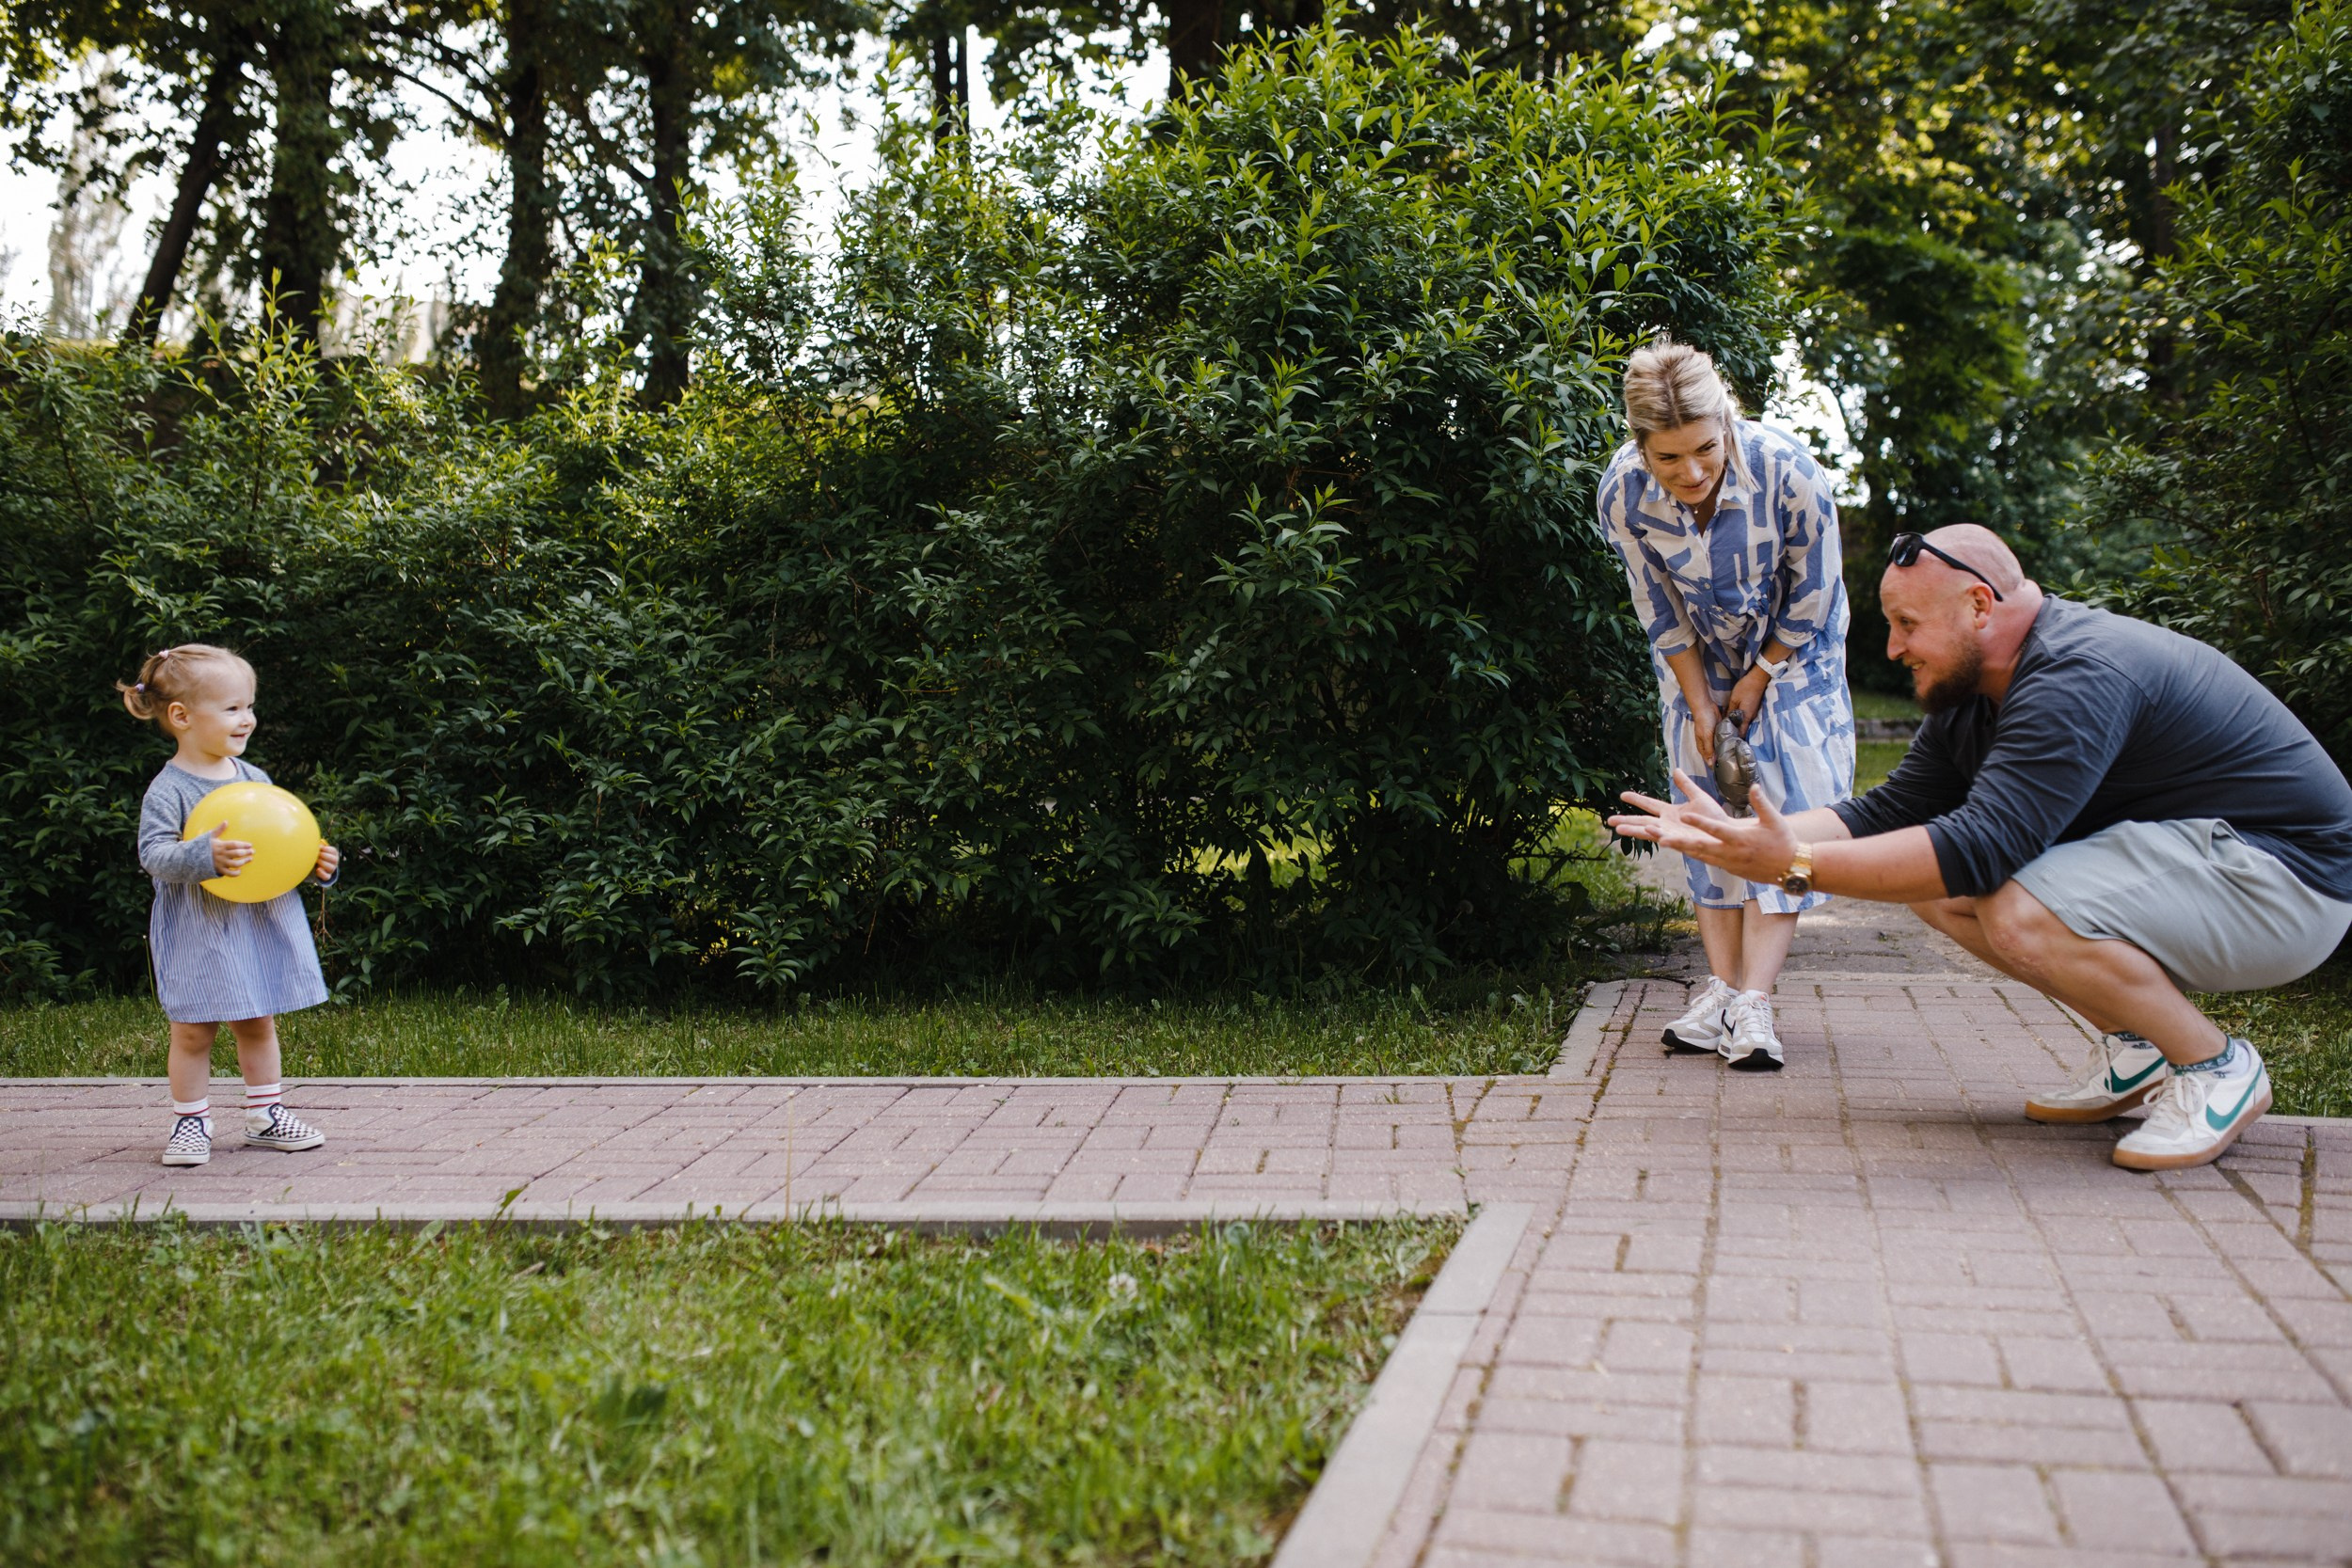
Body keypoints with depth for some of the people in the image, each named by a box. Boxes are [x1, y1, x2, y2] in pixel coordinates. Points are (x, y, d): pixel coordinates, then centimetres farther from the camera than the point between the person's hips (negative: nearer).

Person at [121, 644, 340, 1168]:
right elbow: (153, 854, -19)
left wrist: (315, 861, 1)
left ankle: (265, 1115, 26)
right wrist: (205, 855, -34)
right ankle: (190, 1121, 16)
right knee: (194, 1030, 2)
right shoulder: (168, 790, -11)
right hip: (198, 931, -5)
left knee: (258, 1023, 14)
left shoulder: (255, 779, 8)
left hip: (262, 922, 5)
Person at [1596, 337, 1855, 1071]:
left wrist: (1760, 677, -10)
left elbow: (1812, 598, -18)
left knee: (1785, 802, -11)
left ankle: (1755, 1000, -14)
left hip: (1792, 647, -2)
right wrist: (1700, 702, -9)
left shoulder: (1788, 472, -34)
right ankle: (1722, 989, 1)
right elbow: (1659, 611, -11)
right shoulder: (1623, 492, -26)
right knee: (1708, 806, -2)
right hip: (1699, 655, 2)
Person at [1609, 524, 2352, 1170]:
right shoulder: (1970, 694, 5)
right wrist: (1730, 834, -8)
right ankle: (2132, 1048, 8)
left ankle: (2215, 1065, -8)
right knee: (1926, 876, 1)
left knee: (2021, 914, -33)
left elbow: (1983, 845, -35)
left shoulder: (2080, 676, -26)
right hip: (2169, 851, 10)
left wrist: (1797, 864, -35)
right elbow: (1889, 811, 3)